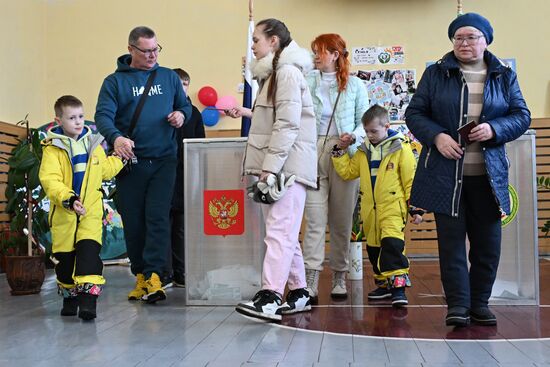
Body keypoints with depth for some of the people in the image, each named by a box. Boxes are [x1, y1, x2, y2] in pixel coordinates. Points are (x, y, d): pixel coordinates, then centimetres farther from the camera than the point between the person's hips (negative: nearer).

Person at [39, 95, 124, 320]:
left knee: (89, 250, -14)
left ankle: (88, 297, -17)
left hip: (91, 210, 1)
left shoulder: (93, 143, 8)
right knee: (64, 256, 10)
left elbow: (104, 171, 21)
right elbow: (49, 180, -18)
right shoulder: (52, 147, -7)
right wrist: (68, 199, -31)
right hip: (63, 211, -1)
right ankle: (69, 296, 29)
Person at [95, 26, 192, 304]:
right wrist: (115, 137, -29)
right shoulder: (115, 81, 3)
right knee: (133, 222, 6)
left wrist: (181, 114, -5)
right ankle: (140, 275, 20)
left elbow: (185, 105, 20)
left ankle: (154, 276, -10)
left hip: (164, 160, 1)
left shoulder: (169, 77, 12)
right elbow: (103, 115, -8)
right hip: (130, 162, 0)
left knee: (158, 217, -10)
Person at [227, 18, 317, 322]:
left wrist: (270, 167, -21)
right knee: (284, 233, 11)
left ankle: (269, 299, -23)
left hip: (288, 165, -10)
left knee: (279, 232, -17)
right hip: (276, 166, 10)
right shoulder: (274, 73, 24)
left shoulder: (287, 71, -8)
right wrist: (249, 113, 18)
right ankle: (298, 293, 19)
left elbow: (288, 124, -18)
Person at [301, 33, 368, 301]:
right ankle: (311, 281, -9)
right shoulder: (307, 82, 8)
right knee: (315, 219, -7)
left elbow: (364, 121, 8)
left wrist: (354, 136, -10)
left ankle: (339, 277, 19)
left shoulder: (355, 85, 8)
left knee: (341, 220, 7)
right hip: (313, 155, 0)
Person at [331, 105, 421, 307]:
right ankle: (384, 283, 27)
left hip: (392, 208, -6)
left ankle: (398, 285, -16)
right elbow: (348, 171, 17)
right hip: (369, 210, 7)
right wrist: (340, 152, 7)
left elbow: (411, 181, -5)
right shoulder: (364, 151, 11)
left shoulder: (400, 148, -5)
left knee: (392, 243, -21)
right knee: (374, 248, 13)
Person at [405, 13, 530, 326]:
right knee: (451, 239, -1)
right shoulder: (436, 74, 5)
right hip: (446, 173, -2)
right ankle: (458, 305, 6)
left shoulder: (505, 76, 10)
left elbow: (522, 115, 7)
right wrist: (437, 137, -15)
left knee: (488, 242, 6)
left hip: (489, 174, 2)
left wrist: (494, 129, -13)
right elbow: (415, 113, 3)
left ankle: (480, 303, 20)